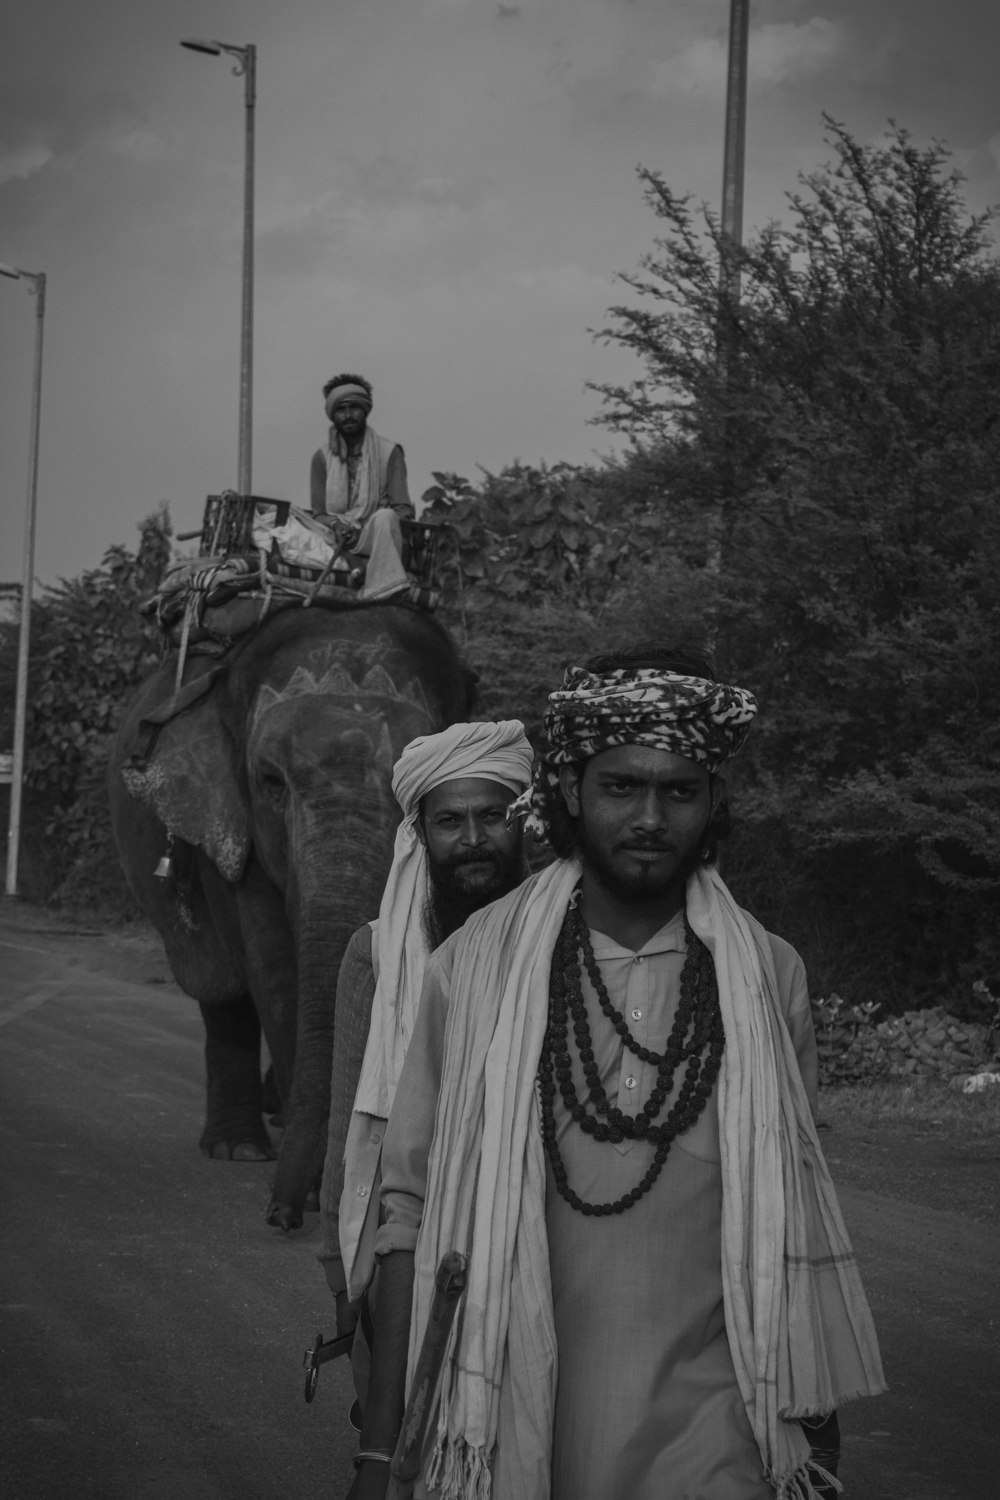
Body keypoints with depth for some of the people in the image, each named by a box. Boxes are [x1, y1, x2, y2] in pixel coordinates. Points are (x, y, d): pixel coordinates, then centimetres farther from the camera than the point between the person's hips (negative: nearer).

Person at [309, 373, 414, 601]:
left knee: (384, 518, -36)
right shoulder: (322, 457, 13)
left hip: (376, 540, -2)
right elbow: (318, 512, 10)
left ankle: (385, 590, -45)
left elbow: (404, 510, -2)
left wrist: (362, 531, -20)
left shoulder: (389, 453, 6)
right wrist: (335, 525, -16)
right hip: (337, 540, 2)